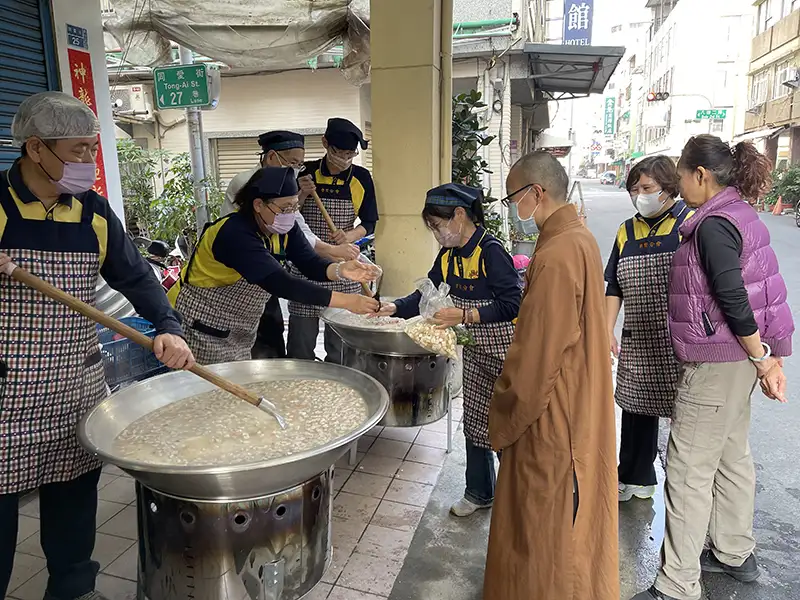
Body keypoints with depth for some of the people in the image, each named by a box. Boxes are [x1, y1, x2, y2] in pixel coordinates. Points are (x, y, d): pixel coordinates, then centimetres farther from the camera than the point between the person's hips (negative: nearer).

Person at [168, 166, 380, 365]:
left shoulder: (283, 227, -7)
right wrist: (346, 301, -41)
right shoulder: (235, 234, -31)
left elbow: (310, 263, -12)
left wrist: (340, 270, -36)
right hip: (201, 327, -7)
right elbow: (280, 283, -38)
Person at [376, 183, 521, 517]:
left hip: (503, 352, -8)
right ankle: (479, 493, 34)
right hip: (474, 351, 8)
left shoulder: (490, 252, -20)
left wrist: (465, 316, -29)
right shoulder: (448, 255, 4)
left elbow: (511, 305, -24)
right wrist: (394, 308, -5)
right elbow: (427, 294, 9)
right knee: (474, 421, 17)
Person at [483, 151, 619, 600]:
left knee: (546, 524, 9)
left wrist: (505, 424, -11)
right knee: (569, 521, 25)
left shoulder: (556, 257, -26)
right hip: (578, 407, 10)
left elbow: (535, 359, -23)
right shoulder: (579, 238, 6)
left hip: (552, 416, -10)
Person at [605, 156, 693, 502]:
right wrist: (607, 331, 7)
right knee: (637, 408, 14)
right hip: (638, 342, 5)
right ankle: (636, 479, 33)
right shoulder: (626, 232, 11)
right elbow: (614, 288, 13)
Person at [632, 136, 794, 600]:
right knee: (732, 455, 21)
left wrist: (762, 360, -16)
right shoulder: (740, 214, 12)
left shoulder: (714, 224, -18)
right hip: (737, 357, 10)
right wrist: (765, 356, 17)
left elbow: (733, 298, -24)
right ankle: (736, 554, 38)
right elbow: (746, 290, 14)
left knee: (689, 470, -4)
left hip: (718, 361, -10)